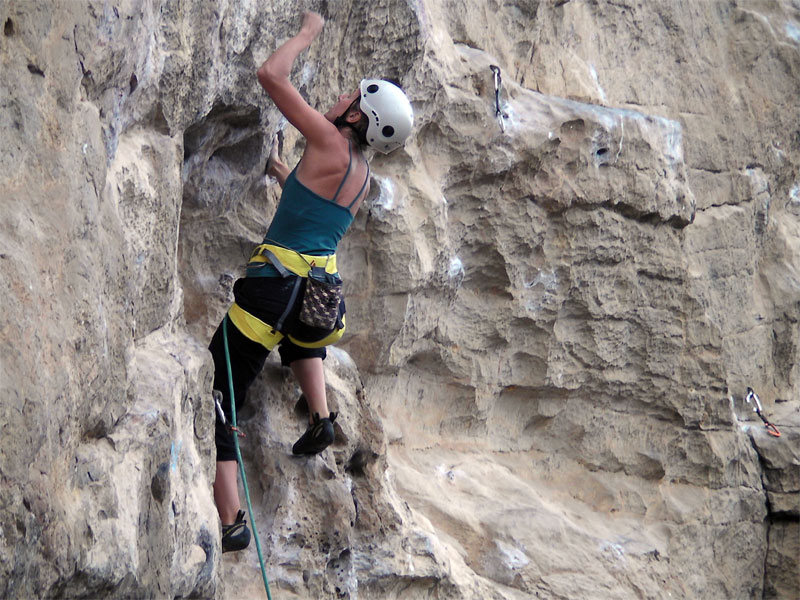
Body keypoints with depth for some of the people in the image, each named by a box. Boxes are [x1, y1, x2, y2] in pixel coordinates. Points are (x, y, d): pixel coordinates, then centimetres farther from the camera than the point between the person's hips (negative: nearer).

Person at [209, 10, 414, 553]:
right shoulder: (364, 177, 13)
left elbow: (271, 75, -11)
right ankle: (321, 417, 23)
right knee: (303, 331, 45)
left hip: (276, 284, -8)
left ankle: (231, 520, -8)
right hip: (324, 289, 8)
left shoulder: (330, 143, -9)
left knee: (219, 394, -1)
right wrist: (280, 170, 40)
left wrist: (308, 33, 4)